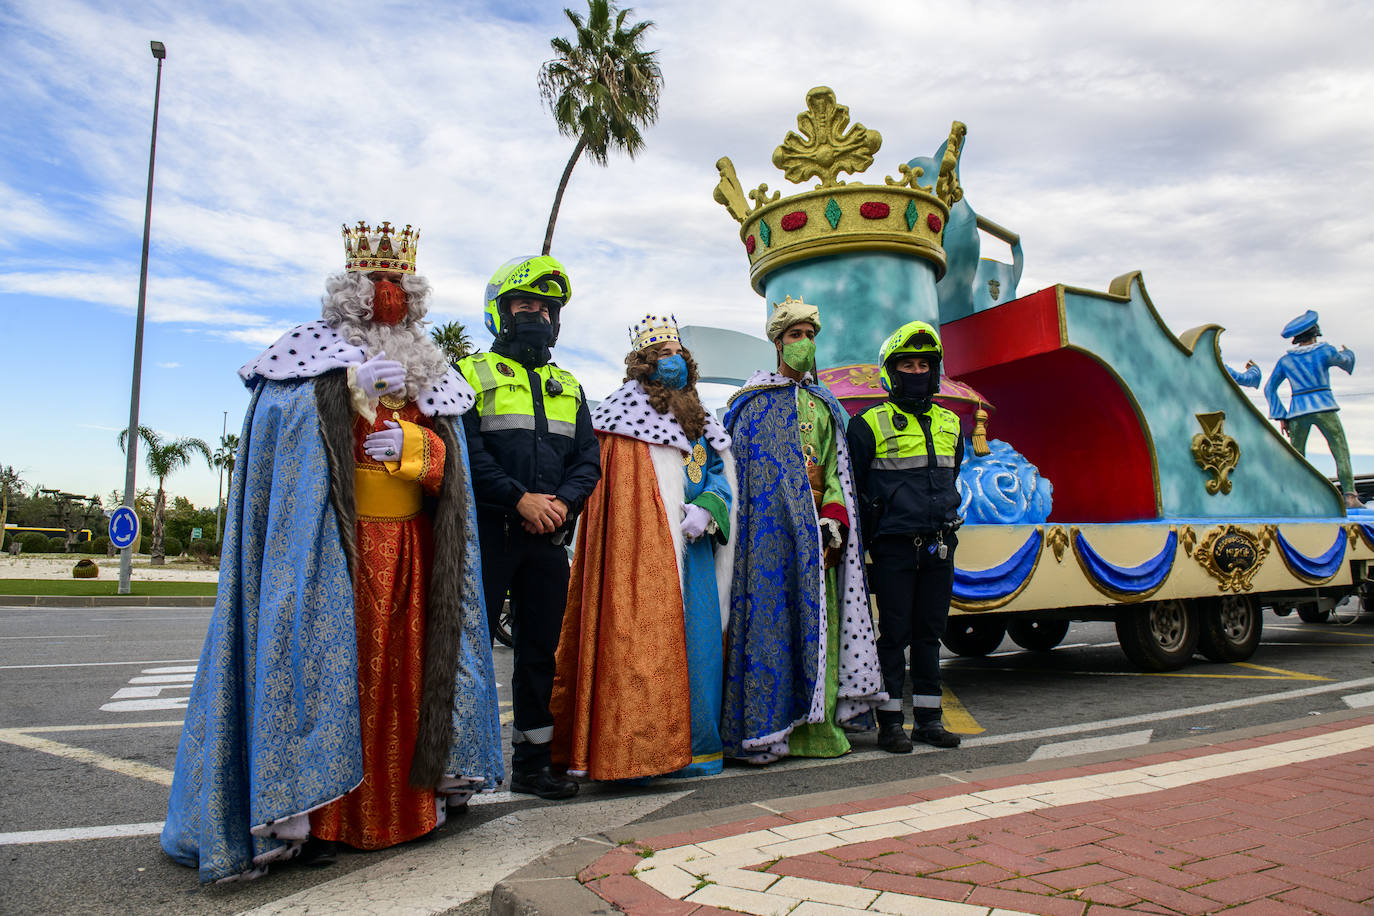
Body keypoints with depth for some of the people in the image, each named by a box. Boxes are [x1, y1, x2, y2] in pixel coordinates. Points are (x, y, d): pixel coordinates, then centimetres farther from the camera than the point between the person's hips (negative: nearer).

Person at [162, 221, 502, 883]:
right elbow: (275, 418, -5)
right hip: (330, 547, -3)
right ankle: (310, 815, 2)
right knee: (325, 661, -7)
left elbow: (452, 461, 10)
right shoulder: (311, 351, 7)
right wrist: (348, 385, -15)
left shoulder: (428, 371, 17)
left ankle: (405, 803, 13)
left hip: (407, 549, 4)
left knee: (401, 671, 4)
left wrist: (413, 445, -10)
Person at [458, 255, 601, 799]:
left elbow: (588, 458, 11)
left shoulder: (568, 387, 19)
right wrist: (521, 499, -17)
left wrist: (563, 501, -8)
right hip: (488, 531, -5)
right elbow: (468, 452, -9)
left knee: (540, 648, 10)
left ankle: (531, 763, 21)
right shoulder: (472, 374, 5)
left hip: (549, 537, 5)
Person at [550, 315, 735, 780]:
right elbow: (616, 492, -5)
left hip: (693, 547, 6)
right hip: (643, 550, -6)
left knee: (696, 637, 6)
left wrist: (706, 510, -6)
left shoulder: (701, 419, 20)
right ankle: (633, 748, -2)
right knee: (642, 636, -9)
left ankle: (691, 743, 17)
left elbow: (722, 474, 14)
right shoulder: (626, 412, 1)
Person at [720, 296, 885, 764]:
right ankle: (767, 726, -3)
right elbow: (732, 467, 0)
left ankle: (817, 725, 8)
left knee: (816, 618, 2)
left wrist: (834, 520, -1)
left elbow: (836, 470, 13)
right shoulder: (753, 402, 6)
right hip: (769, 526, -4)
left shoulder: (825, 406, 20)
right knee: (772, 614, -8)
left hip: (814, 524, 5)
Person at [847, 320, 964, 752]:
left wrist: (944, 520, 17)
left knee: (931, 632, 10)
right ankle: (890, 721, 10)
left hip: (939, 547, 5)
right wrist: (868, 539, -2)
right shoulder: (869, 424, -3)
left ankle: (928, 718, 20)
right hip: (894, 546, -5)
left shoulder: (949, 424, 14)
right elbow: (853, 488, -1)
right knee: (895, 632, 0)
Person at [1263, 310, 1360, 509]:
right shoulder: (1324, 350, 2)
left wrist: (1281, 417, 11)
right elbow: (1344, 360, 23)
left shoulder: (1285, 360, 10)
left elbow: (1269, 388, 9)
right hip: (1324, 408, -3)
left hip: (1298, 412, 3)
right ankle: (1350, 496, -9)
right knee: (1341, 452, 0)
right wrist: (1347, 352, 48)